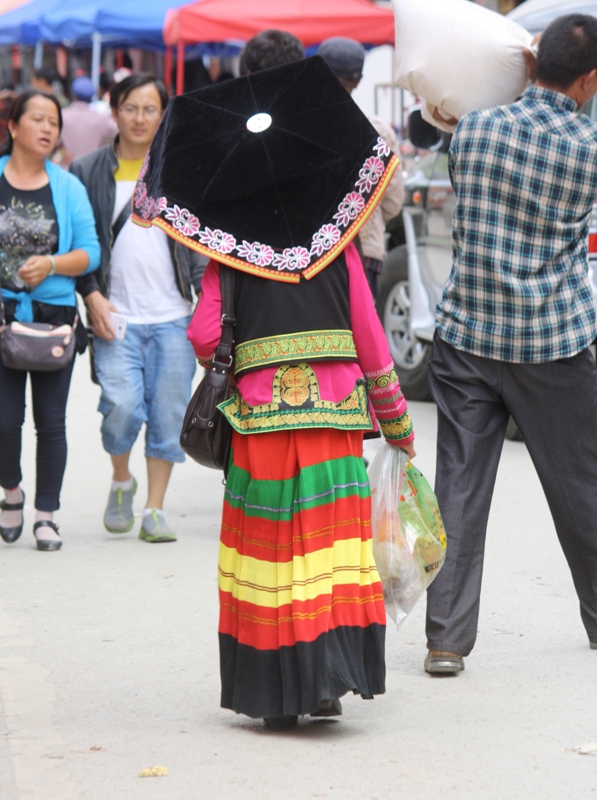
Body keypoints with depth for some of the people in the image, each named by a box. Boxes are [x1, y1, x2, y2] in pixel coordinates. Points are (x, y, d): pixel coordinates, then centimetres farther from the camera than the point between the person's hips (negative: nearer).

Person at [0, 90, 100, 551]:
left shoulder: (69, 188, 6)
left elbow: (90, 253, 4)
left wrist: (52, 264, -13)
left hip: (54, 314, 1)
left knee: (51, 421, 2)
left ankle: (47, 514, 12)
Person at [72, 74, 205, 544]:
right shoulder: (89, 172, 6)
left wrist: (207, 293, -3)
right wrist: (92, 295, -5)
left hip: (174, 316, 1)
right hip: (115, 316, -1)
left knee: (167, 415, -1)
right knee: (122, 408, -14)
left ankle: (155, 509, 11)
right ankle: (121, 482, 15)